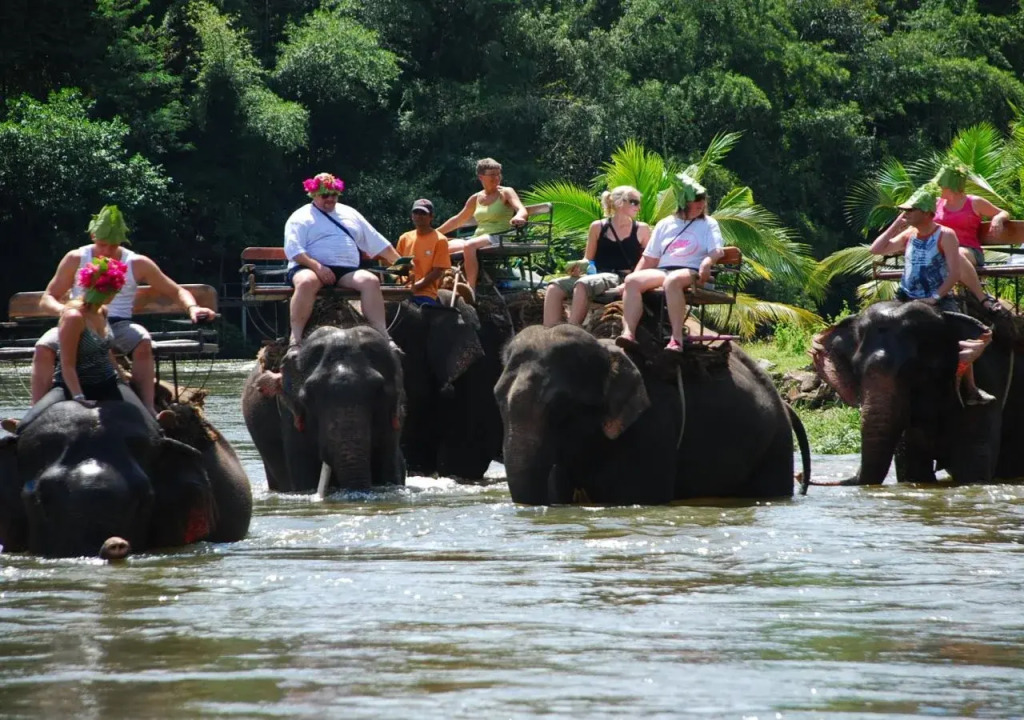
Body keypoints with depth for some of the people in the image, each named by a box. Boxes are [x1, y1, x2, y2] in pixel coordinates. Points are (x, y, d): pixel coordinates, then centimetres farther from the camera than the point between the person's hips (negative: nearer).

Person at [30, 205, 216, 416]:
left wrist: (192, 307, -13)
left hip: (118, 326, 0)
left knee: (143, 342, -35)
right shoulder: (76, 260, 6)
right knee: (44, 347, -29)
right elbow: (47, 300, 5)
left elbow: (176, 291, 11)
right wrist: (65, 310, -19)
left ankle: (148, 409, -37)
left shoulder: (137, 264, 6)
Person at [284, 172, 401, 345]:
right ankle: (295, 338, -40)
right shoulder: (301, 218, 7)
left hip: (347, 271, 4)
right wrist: (317, 267, -21)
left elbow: (377, 242, 27)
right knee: (306, 282, -40)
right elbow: (294, 250, -7)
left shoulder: (349, 214, 23)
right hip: (310, 269, -4)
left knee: (371, 281, -26)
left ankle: (382, 335, -30)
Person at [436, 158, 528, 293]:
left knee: (469, 246, -36)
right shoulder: (476, 198, 17)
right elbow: (458, 220, 28)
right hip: (479, 238, 6)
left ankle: (471, 289, -41)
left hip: (498, 240, -6)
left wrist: (518, 217, -40)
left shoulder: (506, 193, 2)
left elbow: (522, 210, -16)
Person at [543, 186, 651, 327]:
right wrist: (580, 266, -4)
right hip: (596, 276, 4)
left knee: (583, 284, -35)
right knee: (555, 287, -23)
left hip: (621, 280, -4)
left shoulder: (641, 229, 9)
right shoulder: (598, 227, 15)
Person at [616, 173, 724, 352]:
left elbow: (717, 251, -3)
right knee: (632, 280, -25)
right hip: (662, 270, 4)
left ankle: (677, 338, -49)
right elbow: (649, 259, 21)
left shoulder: (708, 224, 12)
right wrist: (635, 277, 8)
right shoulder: (664, 225, 20)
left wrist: (707, 262, -26)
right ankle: (628, 332, -40)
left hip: (691, 272, -4)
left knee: (672, 280, -41)